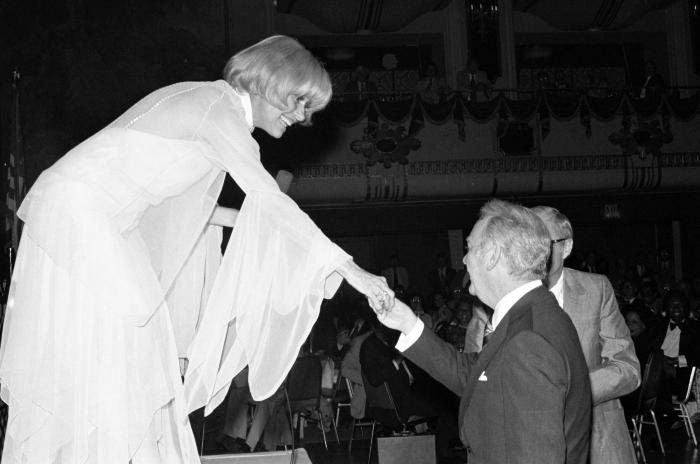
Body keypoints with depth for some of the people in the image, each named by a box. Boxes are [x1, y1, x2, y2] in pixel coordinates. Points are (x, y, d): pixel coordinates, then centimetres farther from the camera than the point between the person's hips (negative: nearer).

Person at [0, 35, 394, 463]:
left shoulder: (206, 101, 14)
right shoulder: (221, 111, -16)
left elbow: (177, 200, 17)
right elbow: (274, 201, -22)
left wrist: (253, 224, 13)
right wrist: (349, 269, -22)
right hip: (78, 216, -10)